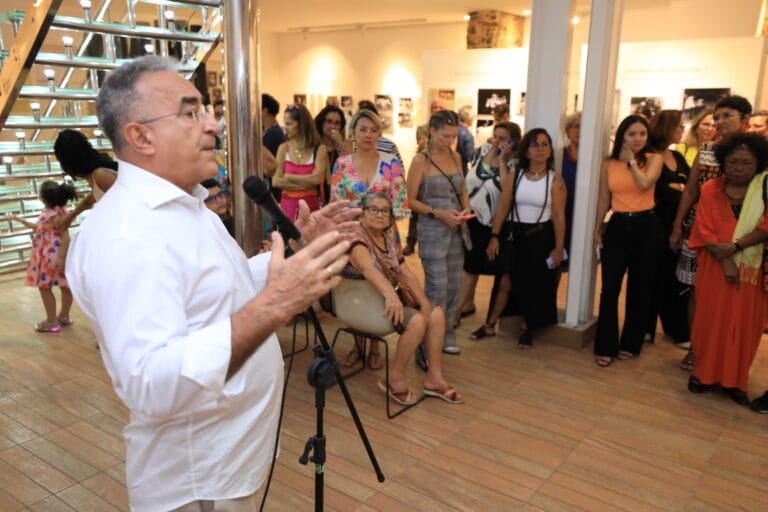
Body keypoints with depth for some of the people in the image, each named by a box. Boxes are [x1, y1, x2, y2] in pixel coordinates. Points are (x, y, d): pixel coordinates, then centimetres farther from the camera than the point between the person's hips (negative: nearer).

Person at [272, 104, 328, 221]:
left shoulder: (320, 149, -3)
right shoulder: (283, 148, 4)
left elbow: (316, 179, -12)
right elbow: (276, 181, -4)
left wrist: (289, 177, -2)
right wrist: (307, 182, -10)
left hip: (312, 204, -2)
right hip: (288, 205, 2)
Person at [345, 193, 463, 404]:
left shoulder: (387, 240, 12)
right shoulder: (356, 238, -17)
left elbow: (408, 274, 8)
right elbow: (368, 268, -38)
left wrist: (425, 303, -5)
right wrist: (390, 295, -55)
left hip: (394, 296, 9)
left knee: (436, 313, -6)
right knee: (417, 321, -26)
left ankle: (434, 378, 1)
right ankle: (395, 379, -8)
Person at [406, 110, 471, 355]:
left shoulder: (456, 157, 9)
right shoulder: (420, 160, -8)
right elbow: (411, 201, -8)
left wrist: (466, 208, -2)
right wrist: (439, 213, -18)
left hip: (457, 230, 6)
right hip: (432, 231, -6)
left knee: (453, 286, 9)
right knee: (437, 288, -6)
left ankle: (447, 336, 23)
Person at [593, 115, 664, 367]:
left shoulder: (654, 159, 0)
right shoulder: (608, 164, 5)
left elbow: (644, 184, -19)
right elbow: (603, 199, 9)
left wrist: (631, 160, -8)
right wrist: (596, 230, 7)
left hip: (645, 226, -1)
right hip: (617, 227, 1)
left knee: (640, 288, 8)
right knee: (610, 288, -4)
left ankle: (630, 343, 23)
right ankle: (605, 346, 6)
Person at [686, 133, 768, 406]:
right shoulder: (710, 189, 2)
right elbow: (705, 231, -5)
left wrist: (735, 247, -22)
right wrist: (725, 262, -16)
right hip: (715, 266, 0)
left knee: (743, 323, 5)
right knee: (710, 319, 6)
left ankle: (735, 380, 17)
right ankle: (703, 372, 20)